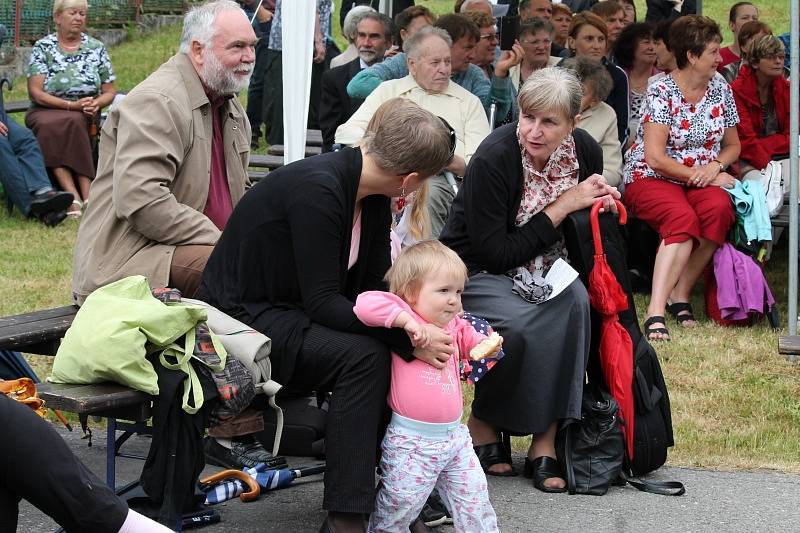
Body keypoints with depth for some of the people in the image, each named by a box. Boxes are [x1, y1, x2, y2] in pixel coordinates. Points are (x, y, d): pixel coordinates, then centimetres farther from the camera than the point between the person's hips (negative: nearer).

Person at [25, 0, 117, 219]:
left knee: (73, 122, -35)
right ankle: (80, 195, -46)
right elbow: (35, 92, -5)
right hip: (46, 112, -1)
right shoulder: (42, 47, 5)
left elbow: (109, 92, 13)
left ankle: (78, 197, -42)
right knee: (48, 126, -36)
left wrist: (95, 104, -10)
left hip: (84, 114, 1)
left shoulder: (96, 49, 11)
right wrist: (71, 105, -15)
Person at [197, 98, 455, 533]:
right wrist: (408, 337, -31)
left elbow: (374, 286, 2)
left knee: (399, 345, -7)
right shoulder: (316, 189, -27)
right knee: (363, 355, -26)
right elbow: (322, 302, -28)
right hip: (242, 315, -9)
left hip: (294, 313, 9)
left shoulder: (373, 198, 0)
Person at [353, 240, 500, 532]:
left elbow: (466, 338, 30)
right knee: (400, 505, -3)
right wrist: (407, 320, -29)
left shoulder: (452, 325, 11)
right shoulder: (404, 319, -11)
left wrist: (485, 344, 8)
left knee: (474, 498, 12)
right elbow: (366, 304, -26)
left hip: (455, 436, 7)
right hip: (411, 440, -7)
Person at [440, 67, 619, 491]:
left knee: (575, 300, -29)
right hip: (476, 273, -5)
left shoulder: (585, 151, -7)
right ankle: (483, 424, -5)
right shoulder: (493, 159, -24)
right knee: (521, 325, -35)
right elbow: (494, 254, -23)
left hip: (541, 274, 5)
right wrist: (562, 206, -23)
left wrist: (602, 205, -12)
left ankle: (546, 439, -23)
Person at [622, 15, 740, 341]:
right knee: (683, 218, -36)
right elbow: (655, 157, -14)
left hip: (703, 180, 5)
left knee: (719, 208, -31)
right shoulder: (661, 91, -9)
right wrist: (698, 175, -15)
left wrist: (716, 165, -6)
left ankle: (680, 294, -21)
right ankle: (656, 312, -45)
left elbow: (733, 146, 16)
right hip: (651, 179, -5)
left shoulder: (720, 88, 8)